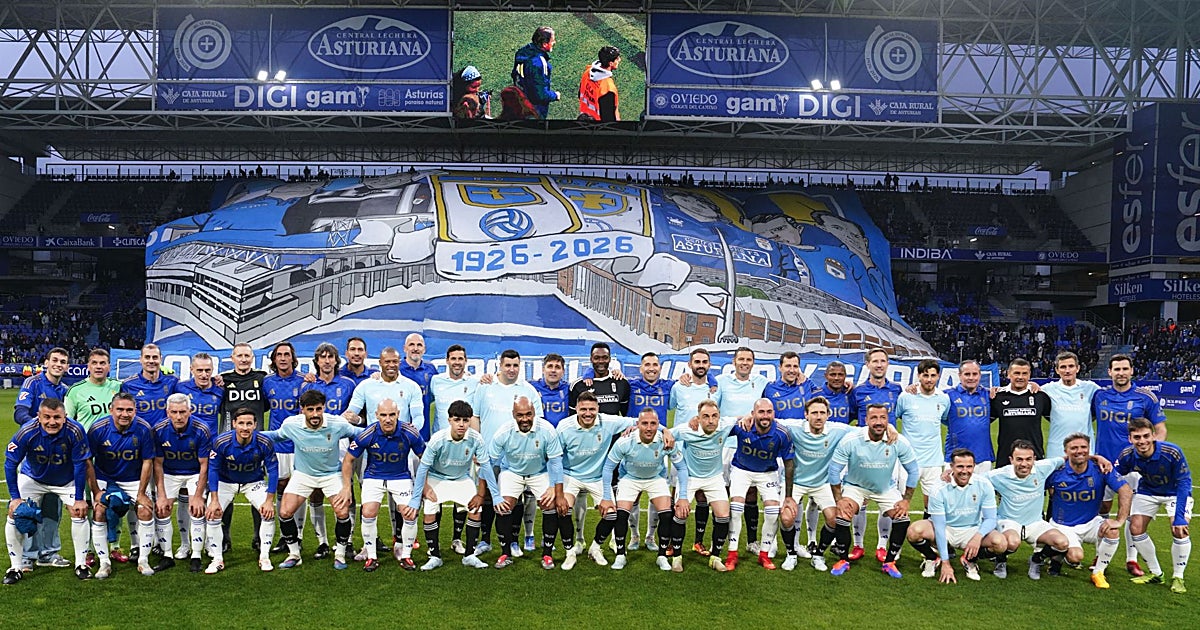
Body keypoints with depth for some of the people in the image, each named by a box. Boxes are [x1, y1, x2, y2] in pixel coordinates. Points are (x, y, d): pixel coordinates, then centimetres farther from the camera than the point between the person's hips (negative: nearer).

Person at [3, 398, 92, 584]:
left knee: (79, 512, -12)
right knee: (14, 513, -11)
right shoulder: (26, 432, -31)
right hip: (32, 478, 0)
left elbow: (80, 465, -21)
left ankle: (81, 565, 3)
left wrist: (79, 498, -17)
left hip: (67, 480, 0)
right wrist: (15, 497, -17)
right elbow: (10, 464, -17)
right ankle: (16, 567, 4)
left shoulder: (75, 431, -32)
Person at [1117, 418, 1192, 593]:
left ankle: (1178, 578, 0)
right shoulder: (1127, 456, -27)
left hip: (1175, 493, -3)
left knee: (1179, 530, -21)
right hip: (1147, 492, 3)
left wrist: (1180, 517, -34)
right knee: (1135, 528, -7)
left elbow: (1183, 483, -30)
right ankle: (1155, 573, 14)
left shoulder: (1172, 452, -36)